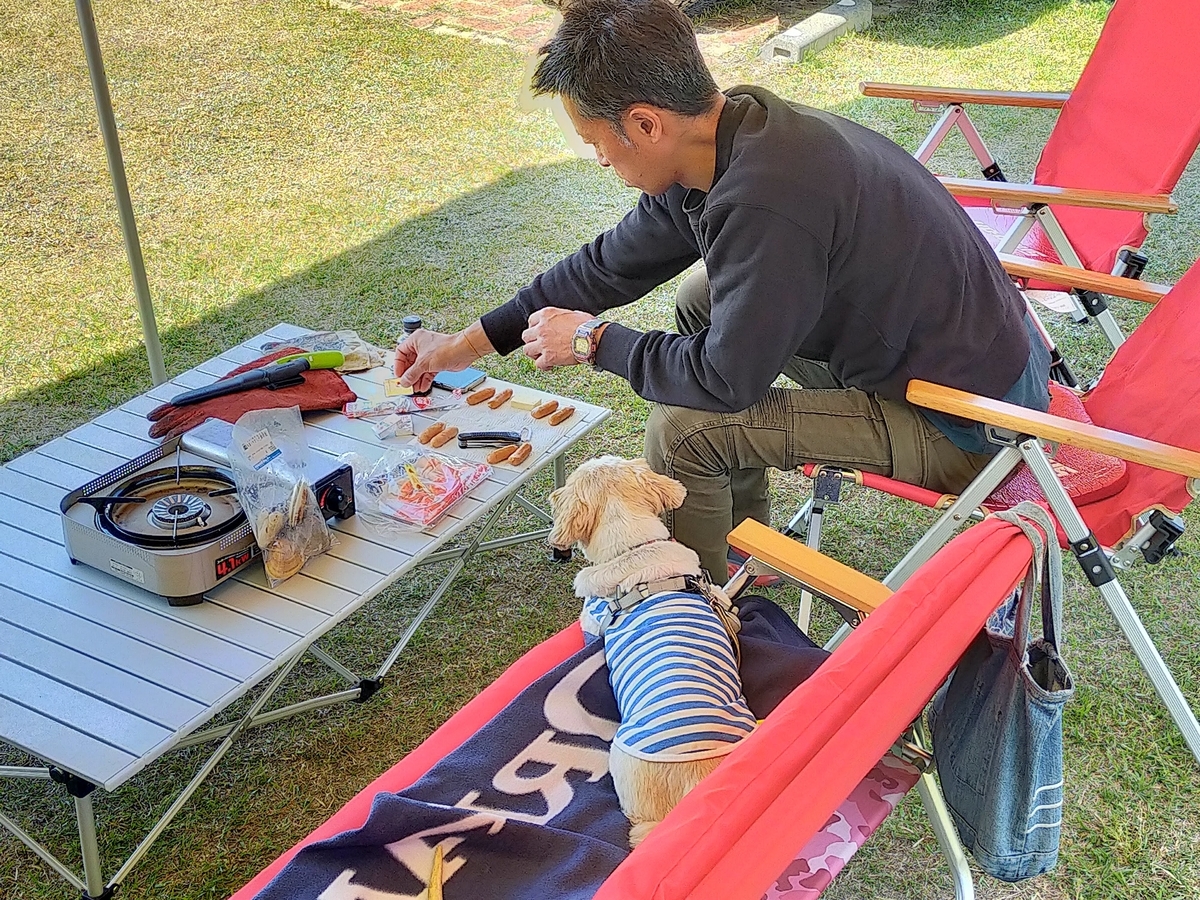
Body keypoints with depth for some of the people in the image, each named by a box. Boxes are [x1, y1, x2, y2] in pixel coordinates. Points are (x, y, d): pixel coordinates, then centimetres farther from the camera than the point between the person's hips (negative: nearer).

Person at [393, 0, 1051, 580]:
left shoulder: (766, 202, -32)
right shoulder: (736, 133, -2)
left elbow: (726, 380, -21)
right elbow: (611, 263, 10)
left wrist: (593, 341, -5)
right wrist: (468, 343, 16)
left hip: (970, 427, -9)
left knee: (684, 425, -15)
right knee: (704, 301, 15)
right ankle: (742, 535, 27)